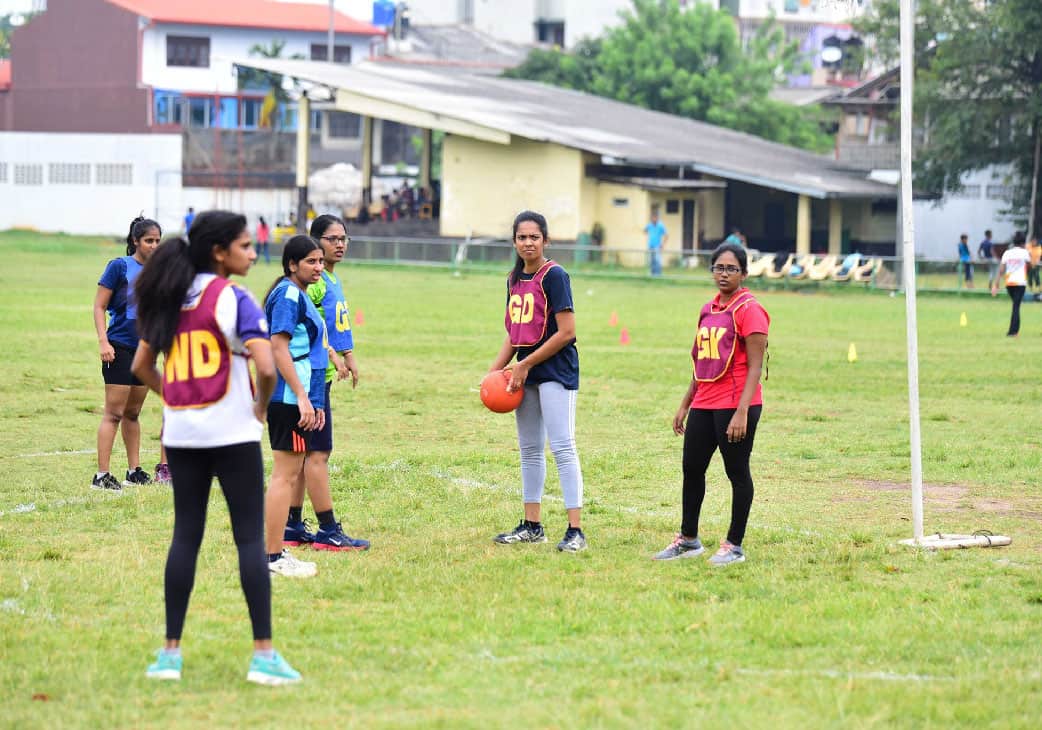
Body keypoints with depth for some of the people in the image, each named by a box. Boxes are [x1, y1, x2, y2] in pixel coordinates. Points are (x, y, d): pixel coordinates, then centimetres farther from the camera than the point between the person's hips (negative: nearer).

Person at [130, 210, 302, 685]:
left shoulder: (171, 299, 9)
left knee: (185, 535, 10)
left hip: (181, 433, 6)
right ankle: (263, 655, -3)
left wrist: (176, 399, 16)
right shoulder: (233, 298, -11)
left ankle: (170, 651, 9)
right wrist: (262, 405, -2)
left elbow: (141, 366, 14)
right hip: (232, 432, -6)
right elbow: (266, 367, -19)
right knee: (250, 538, -1)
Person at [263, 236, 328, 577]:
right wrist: (303, 397, -23)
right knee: (285, 475, -8)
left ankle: (276, 552, 19)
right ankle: (273, 558, -7)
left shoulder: (300, 295, 18)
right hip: (290, 396, -11)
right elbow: (278, 347, -19)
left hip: (298, 398, 11)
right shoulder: (288, 294, -12)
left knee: (288, 473, 14)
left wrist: (315, 402, 25)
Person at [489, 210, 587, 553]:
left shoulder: (554, 276, -11)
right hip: (526, 372, 9)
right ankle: (532, 526, 22)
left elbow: (566, 332, -16)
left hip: (555, 368, -9)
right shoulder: (515, 280, 13)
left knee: (562, 447, -12)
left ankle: (575, 530, -14)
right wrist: (495, 370, 8)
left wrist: (526, 364, -13)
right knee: (529, 448, 13)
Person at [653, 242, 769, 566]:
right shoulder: (708, 309, 15)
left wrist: (742, 412, -21)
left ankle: (735, 546, 8)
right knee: (691, 468, 12)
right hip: (704, 405, 8)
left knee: (737, 472, 0)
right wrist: (685, 404, 19)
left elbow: (755, 367, -14)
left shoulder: (749, 309, -9)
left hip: (735, 405, -8)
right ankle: (688, 540, 25)